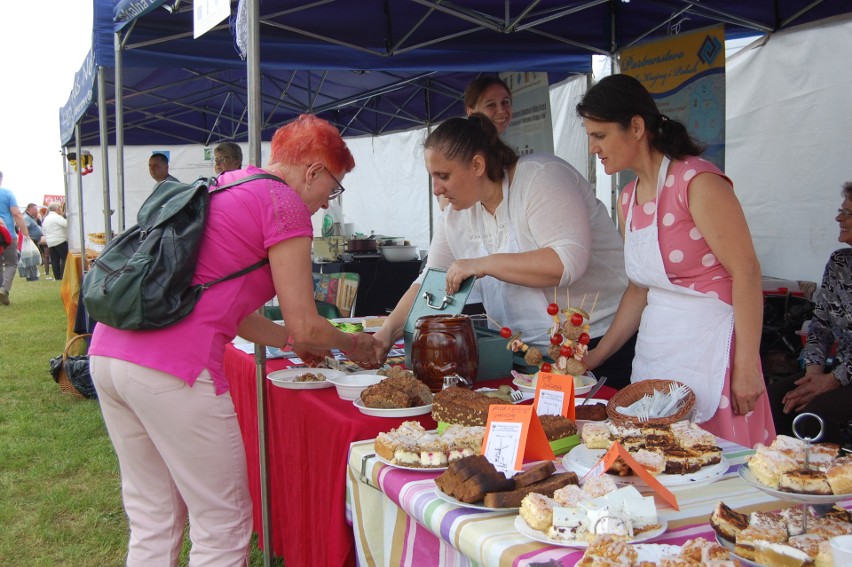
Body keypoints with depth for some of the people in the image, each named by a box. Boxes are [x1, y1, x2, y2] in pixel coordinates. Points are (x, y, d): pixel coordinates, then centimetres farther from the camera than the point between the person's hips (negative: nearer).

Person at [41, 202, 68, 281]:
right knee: (65, 258, -7)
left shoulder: (45, 219, 18)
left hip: (50, 242, 9)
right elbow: (66, 224, -22)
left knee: (54, 260, 7)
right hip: (60, 241, -8)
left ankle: (57, 276, 5)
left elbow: (43, 231, 24)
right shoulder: (57, 217, -10)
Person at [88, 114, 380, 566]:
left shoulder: (219, 187, 22)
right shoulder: (283, 203, -3)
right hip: (173, 367, -9)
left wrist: (294, 342, 29)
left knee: (152, 523, 21)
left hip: (108, 353, 9)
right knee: (223, 528, 6)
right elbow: (305, 326, -4)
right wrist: (352, 345, 16)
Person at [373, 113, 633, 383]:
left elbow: (569, 262, -29)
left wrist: (483, 264, -26)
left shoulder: (542, 177, -17)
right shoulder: (456, 214, 4)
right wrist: (388, 331, -4)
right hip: (527, 351, 6)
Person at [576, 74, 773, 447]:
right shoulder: (628, 200, 11)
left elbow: (746, 272, -15)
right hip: (654, 347, 7)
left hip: (708, 344, -7)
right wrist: (597, 356, 15)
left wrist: (746, 367, -17)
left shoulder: (697, 182, -12)